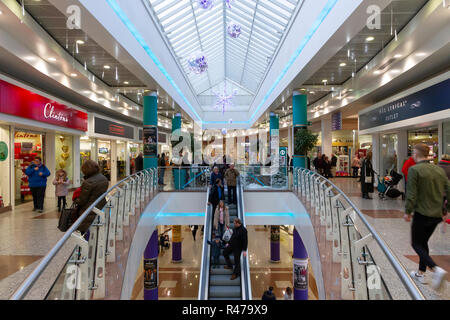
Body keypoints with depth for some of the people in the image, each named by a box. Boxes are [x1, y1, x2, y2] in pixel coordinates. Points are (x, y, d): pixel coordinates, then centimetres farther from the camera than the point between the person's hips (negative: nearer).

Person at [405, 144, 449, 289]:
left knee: (416, 244, 7)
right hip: (437, 215, 7)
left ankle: (436, 269, -13)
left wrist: (407, 212, -6)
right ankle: (421, 273, 27)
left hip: (422, 214, -7)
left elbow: (411, 194, -17)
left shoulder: (414, 170, -14)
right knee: (423, 242, 20)